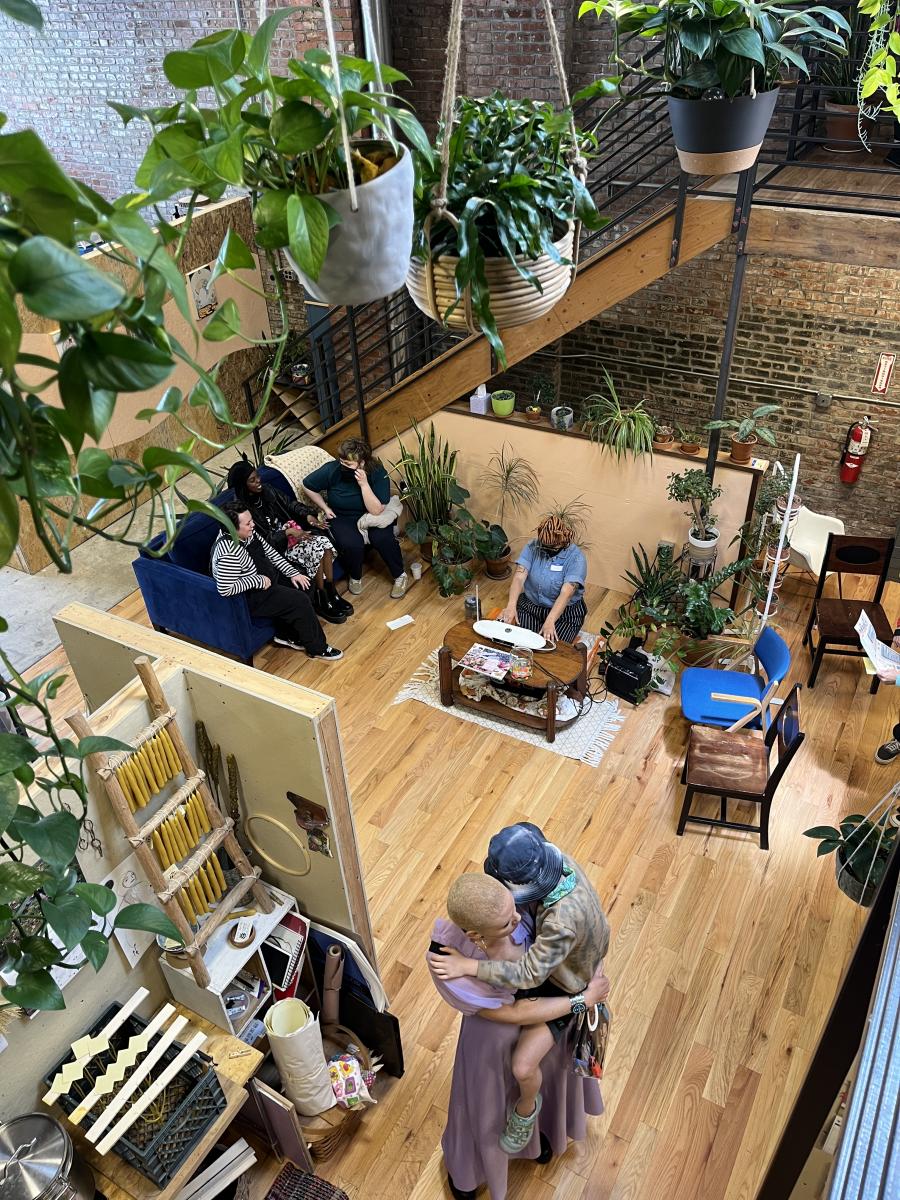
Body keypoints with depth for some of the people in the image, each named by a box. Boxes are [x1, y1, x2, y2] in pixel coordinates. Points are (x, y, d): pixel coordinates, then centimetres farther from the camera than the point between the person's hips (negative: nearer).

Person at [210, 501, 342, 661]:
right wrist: (259, 580, -26)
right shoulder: (229, 551, -32)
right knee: (301, 602, -13)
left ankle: (286, 634, 17)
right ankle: (317, 648, 6)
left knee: (303, 585, 6)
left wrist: (293, 573, -1)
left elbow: (269, 552, 6)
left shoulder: (247, 533, -5)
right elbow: (225, 589, -33)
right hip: (251, 596, -10)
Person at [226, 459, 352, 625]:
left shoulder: (266, 490, 1)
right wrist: (288, 533, -27)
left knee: (324, 542, -17)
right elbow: (262, 540, -20)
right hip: (275, 546, -7)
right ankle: (321, 601, -10)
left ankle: (331, 593, -7)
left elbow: (290, 503, 9)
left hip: (290, 530, 7)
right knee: (316, 551, -25)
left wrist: (308, 516, -8)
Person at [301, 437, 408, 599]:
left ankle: (399, 575, -3)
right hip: (342, 517, 0)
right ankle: (355, 577, 4)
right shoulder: (331, 470, -19)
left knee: (382, 537, -29)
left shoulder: (378, 473, -22)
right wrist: (325, 508, -4)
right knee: (352, 544, -29)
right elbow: (307, 486, -2)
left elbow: (376, 510, -26)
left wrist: (363, 484, -35)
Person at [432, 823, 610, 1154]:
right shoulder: (557, 860, -24)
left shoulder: (564, 920, -46)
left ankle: (526, 1109, 21)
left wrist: (467, 966, -39)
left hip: (560, 986, -7)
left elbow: (528, 975, -39)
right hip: (544, 951, 8)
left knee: (523, 1066, -14)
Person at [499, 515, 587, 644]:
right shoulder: (532, 547, -10)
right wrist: (511, 606, -38)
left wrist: (550, 621, -44)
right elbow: (519, 577, -20)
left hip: (565, 612, -2)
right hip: (530, 606, 3)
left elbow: (566, 593, -30)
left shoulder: (576, 558, -19)